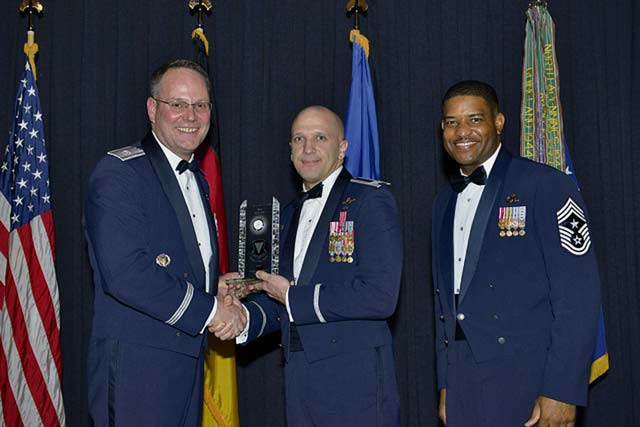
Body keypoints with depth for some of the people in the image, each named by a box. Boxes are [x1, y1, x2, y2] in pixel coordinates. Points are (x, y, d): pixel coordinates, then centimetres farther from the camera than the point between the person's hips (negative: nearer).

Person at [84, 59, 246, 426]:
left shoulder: (197, 180, 17)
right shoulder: (119, 173, -11)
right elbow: (124, 271, -23)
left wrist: (221, 294, 2)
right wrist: (208, 309, -16)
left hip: (189, 362, 8)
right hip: (136, 366, -8)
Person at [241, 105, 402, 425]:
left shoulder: (371, 200, -7)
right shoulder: (289, 214, 16)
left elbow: (380, 297, -18)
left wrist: (293, 297, -12)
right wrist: (245, 317, -3)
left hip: (355, 383, -6)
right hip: (299, 381, 6)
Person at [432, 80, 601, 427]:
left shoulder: (547, 186, -7)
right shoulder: (444, 203, 13)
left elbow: (578, 294, -13)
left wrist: (562, 392, -17)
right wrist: (446, 384, 12)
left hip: (525, 385, -5)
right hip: (463, 383, 6)